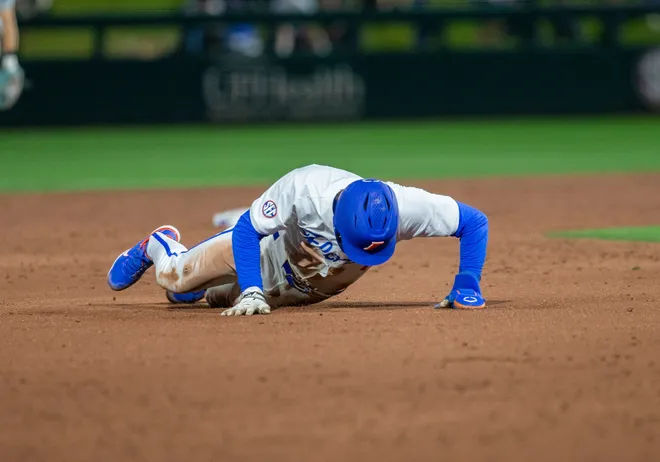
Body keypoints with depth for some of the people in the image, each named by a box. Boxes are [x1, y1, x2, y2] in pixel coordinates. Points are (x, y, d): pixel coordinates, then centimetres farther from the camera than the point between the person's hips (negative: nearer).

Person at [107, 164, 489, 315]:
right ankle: (162, 244, 49)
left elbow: (475, 221, -30)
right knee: (174, 277, 13)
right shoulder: (303, 189, -45)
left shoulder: (400, 207, -43)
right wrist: (251, 293, -39)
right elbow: (247, 229, -30)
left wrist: (467, 287, -38)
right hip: (274, 256, -2)